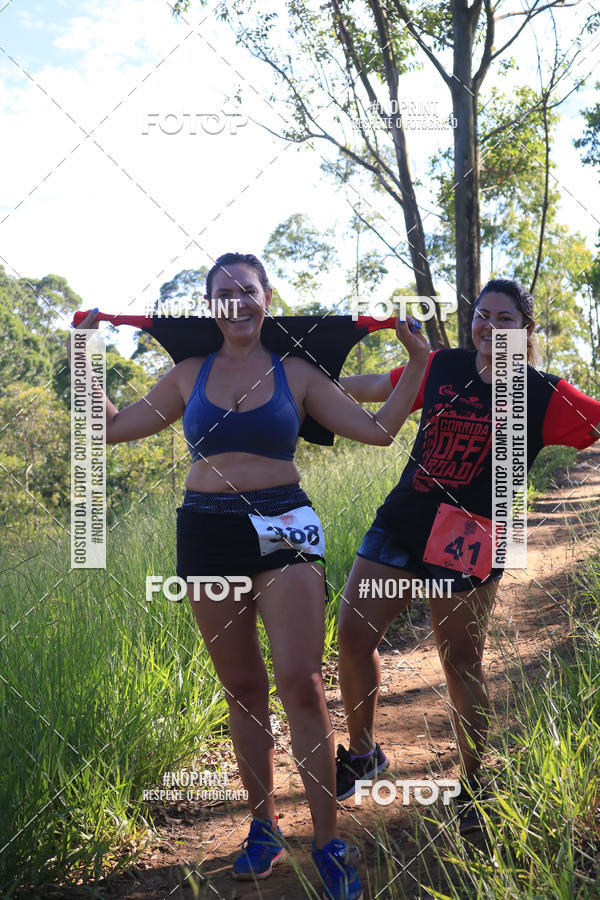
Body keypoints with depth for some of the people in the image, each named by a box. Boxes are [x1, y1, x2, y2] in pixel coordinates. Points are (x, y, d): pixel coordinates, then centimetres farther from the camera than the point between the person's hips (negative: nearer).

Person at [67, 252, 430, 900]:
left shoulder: (296, 375, 6)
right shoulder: (189, 375, 10)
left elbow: (379, 429, 5)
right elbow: (112, 427, 17)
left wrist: (417, 361, 2)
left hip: (282, 531, -2)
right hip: (207, 534, 2)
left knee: (301, 684, -11)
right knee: (242, 688, 9)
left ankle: (328, 843, 1)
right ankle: (263, 829, 23)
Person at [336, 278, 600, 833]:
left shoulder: (543, 395, -4)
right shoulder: (443, 367, 6)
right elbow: (372, 388, 20)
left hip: (466, 544, -4)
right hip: (401, 524, 4)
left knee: (461, 662, 3)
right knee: (354, 633, 3)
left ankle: (475, 785, 24)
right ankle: (363, 753, 26)